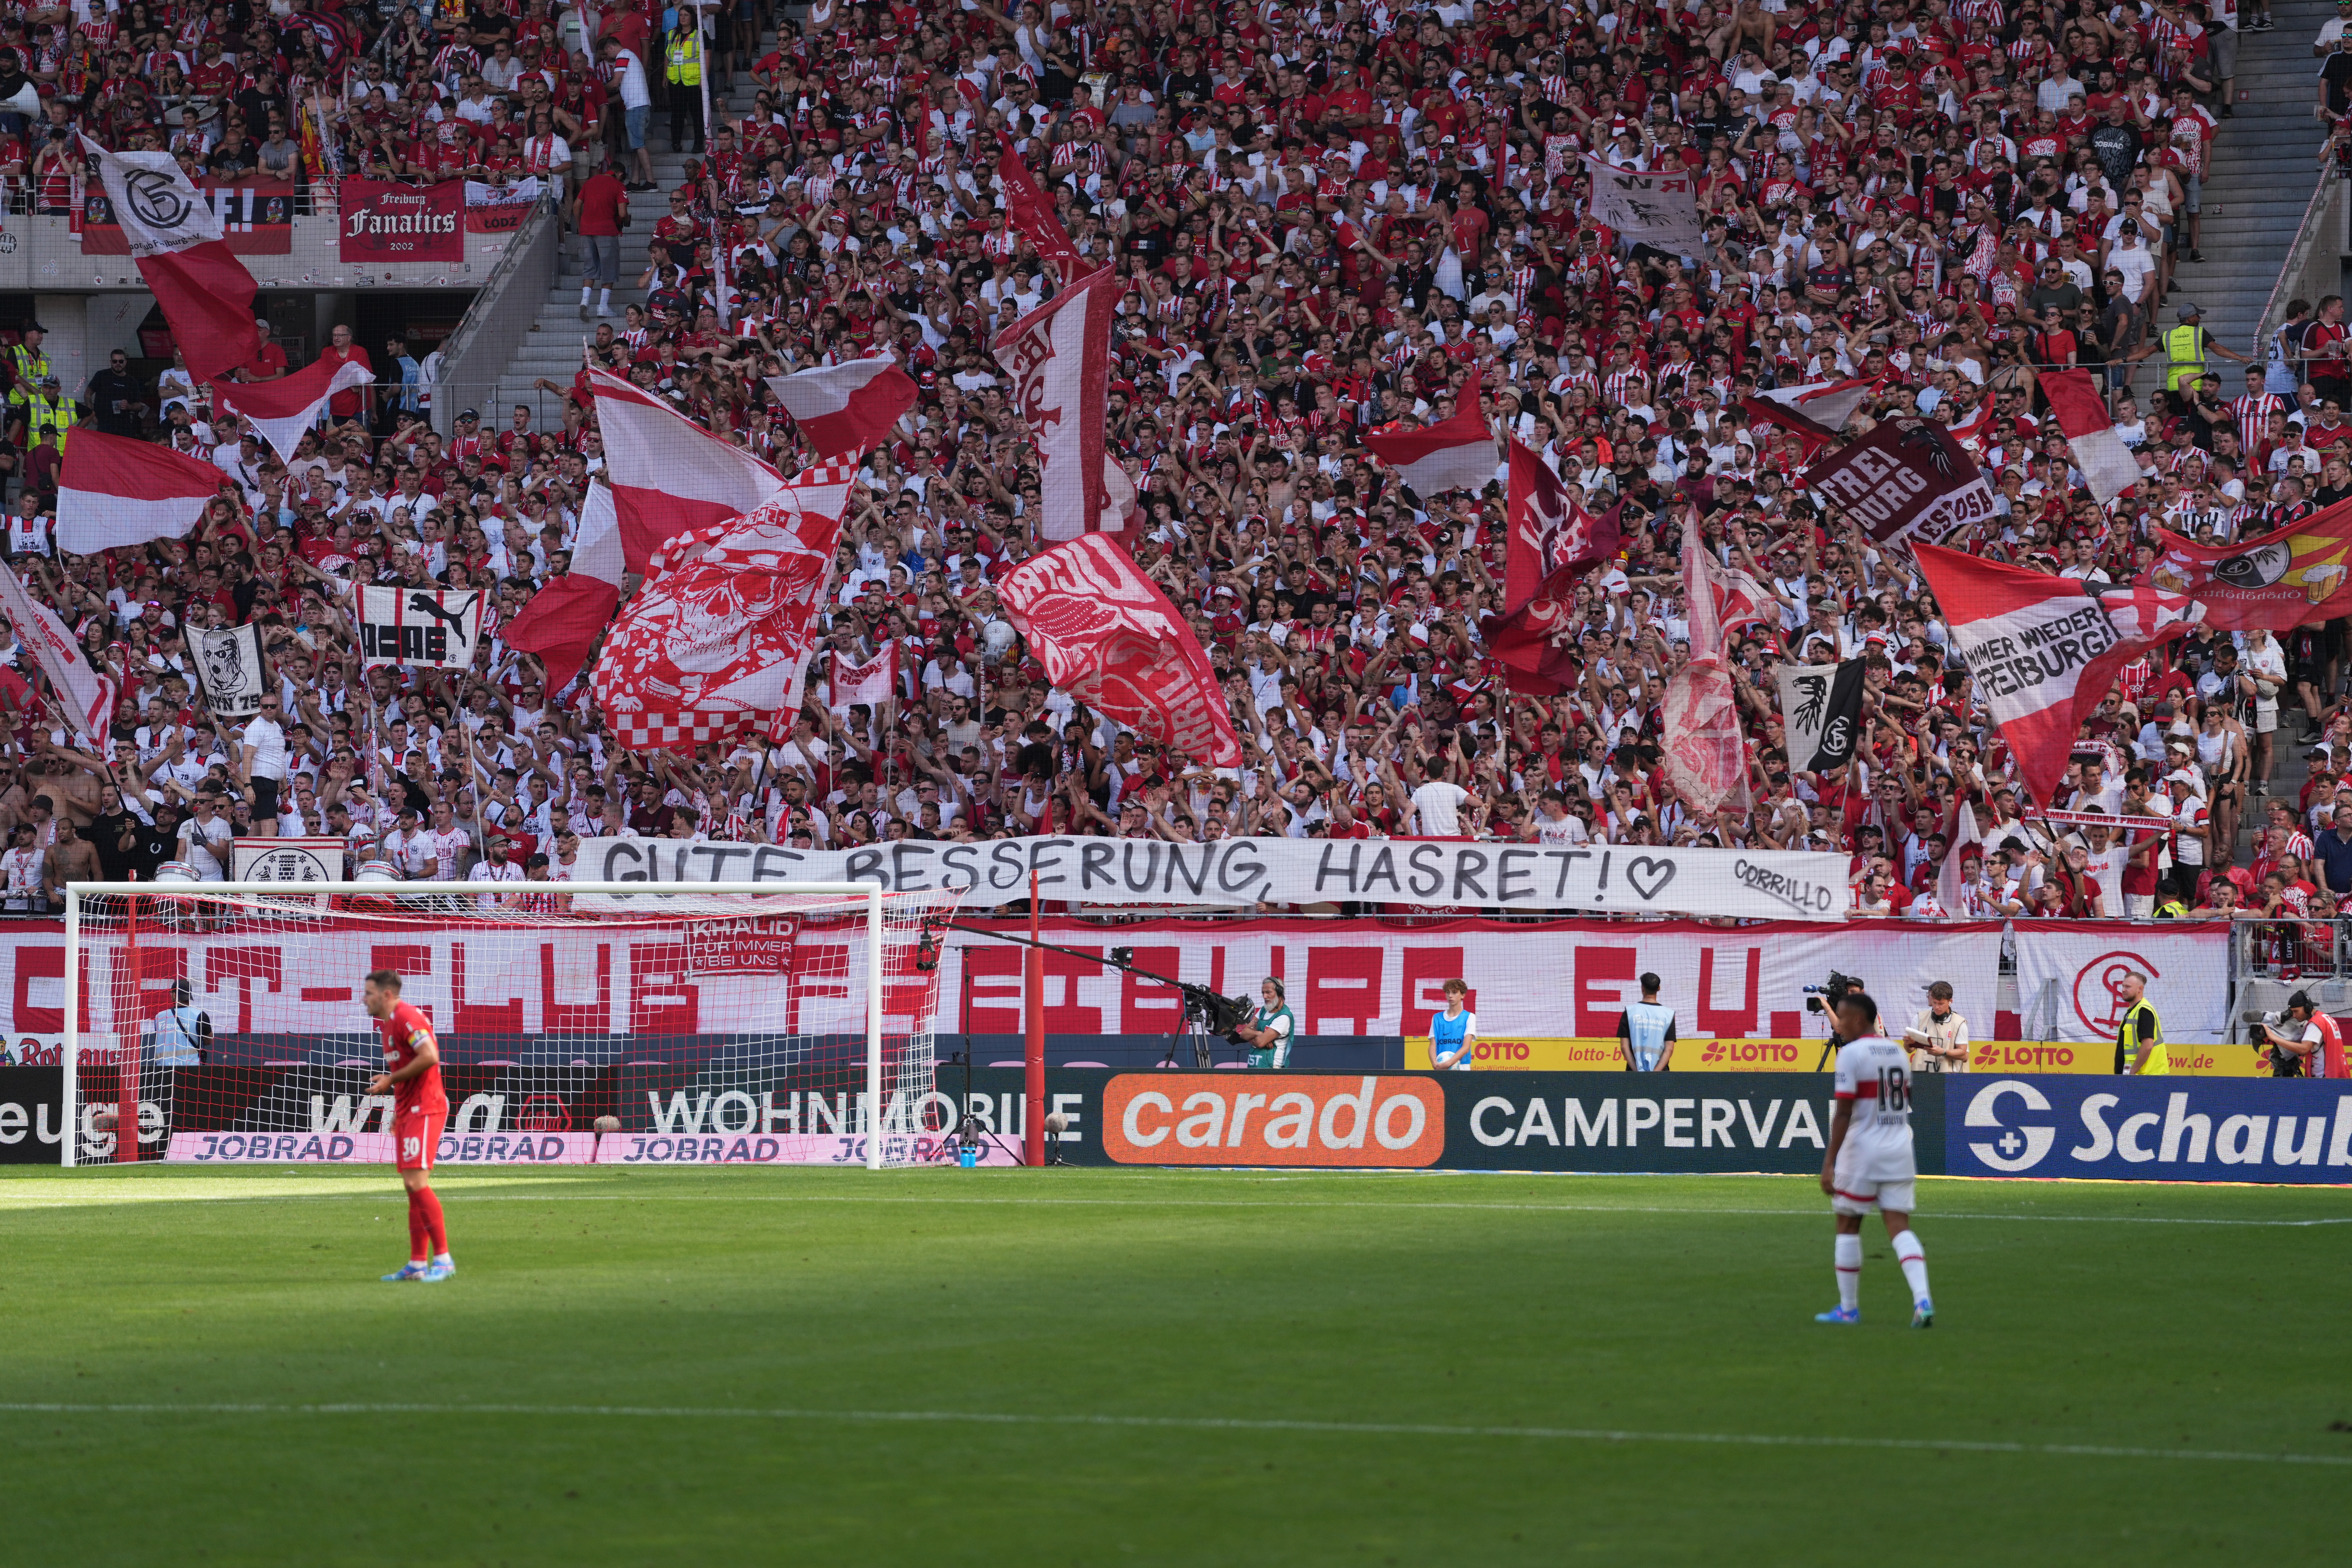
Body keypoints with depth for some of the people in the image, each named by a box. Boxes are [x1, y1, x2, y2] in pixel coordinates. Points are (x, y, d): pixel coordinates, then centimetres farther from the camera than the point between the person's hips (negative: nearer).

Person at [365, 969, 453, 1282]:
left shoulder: (407, 1018, -14)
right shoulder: (387, 1023, 18)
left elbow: (430, 1057, -26)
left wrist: (392, 1080, -19)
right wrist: (389, 1082, 12)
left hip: (424, 1110, -10)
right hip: (407, 1112, 10)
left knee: (417, 1182, -15)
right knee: (413, 1186, 9)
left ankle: (443, 1259, -13)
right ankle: (418, 1263, 10)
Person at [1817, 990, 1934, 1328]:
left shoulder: (1851, 1054, -11)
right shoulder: (1899, 1052, 11)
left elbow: (1844, 1113, -16)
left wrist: (1829, 1162, -17)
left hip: (1862, 1149, -6)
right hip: (1900, 1149, 6)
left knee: (1847, 1226, 8)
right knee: (1899, 1228, 3)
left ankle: (1848, 1308, 13)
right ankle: (1922, 1300, -16)